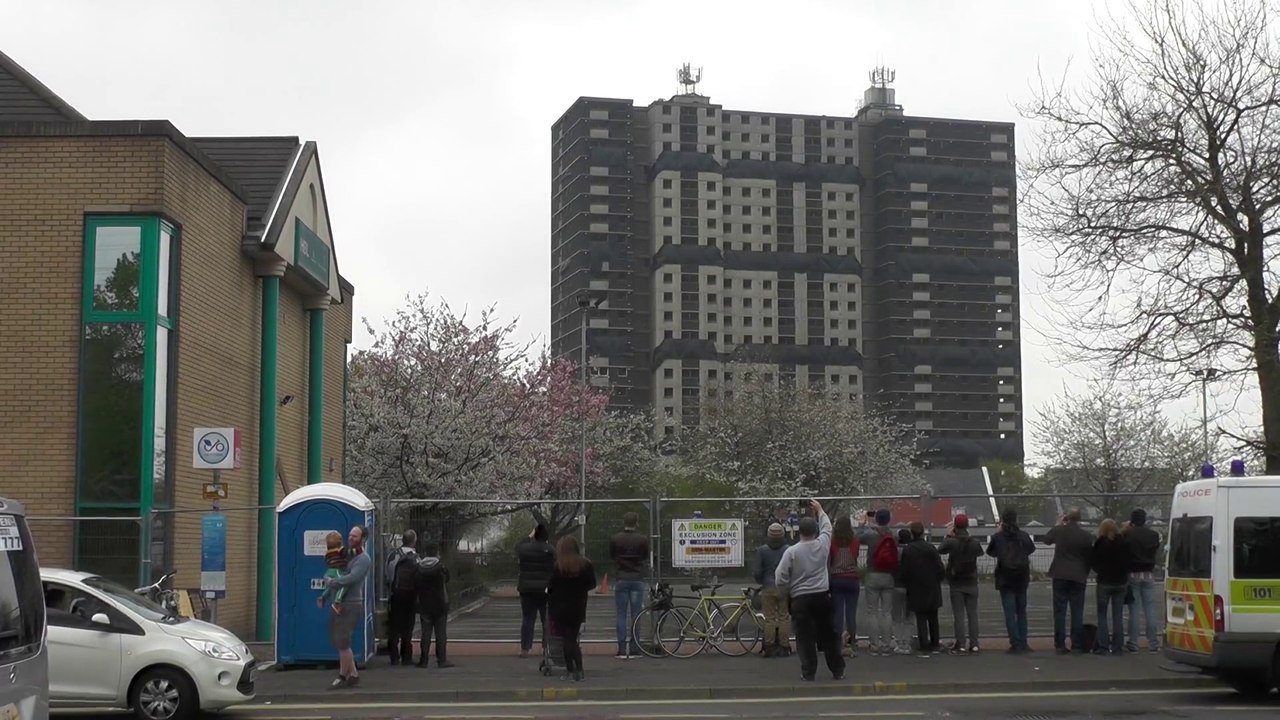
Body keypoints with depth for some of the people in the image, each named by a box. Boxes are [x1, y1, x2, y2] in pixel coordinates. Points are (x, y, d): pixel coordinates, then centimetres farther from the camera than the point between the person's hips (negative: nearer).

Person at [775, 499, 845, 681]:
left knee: (805, 637, 1)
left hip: (800, 599, -3)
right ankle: (838, 670, 20)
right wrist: (820, 510, 33)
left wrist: (788, 592, 11)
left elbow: (781, 579, -8)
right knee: (828, 635, 14)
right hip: (822, 596, 3)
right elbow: (827, 527, 20)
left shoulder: (791, 551, -9)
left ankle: (808, 672, 0)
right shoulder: (822, 545, -3)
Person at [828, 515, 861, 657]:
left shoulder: (833, 540, -5)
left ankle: (839, 643, -2)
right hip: (852, 578, 0)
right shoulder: (855, 540, -3)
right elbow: (856, 557, 7)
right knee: (851, 613, 2)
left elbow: (829, 560, 0)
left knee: (838, 613, 2)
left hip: (836, 579, 0)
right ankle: (853, 645, 0)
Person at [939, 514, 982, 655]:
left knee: (959, 615, -1)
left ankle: (961, 645, -4)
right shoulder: (975, 542, -5)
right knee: (972, 614, 6)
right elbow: (980, 552, 15)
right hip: (971, 582, 3)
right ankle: (974, 645, 4)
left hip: (956, 583, -3)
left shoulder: (952, 542, -14)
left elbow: (940, 550, 2)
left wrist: (948, 536, 11)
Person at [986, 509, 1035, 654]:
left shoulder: (998, 537, -8)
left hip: (1005, 579, -2)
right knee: (1021, 610, 14)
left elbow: (990, 551, 9)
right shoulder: (1024, 536, -3)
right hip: (1022, 578, 2)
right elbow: (1031, 549, 15)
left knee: (1009, 612, 0)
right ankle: (1023, 643, 11)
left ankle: (1016, 644, -5)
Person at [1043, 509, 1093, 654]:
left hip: (1060, 576, 0)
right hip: (1078, 577, 0)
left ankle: (1059, 645, -1)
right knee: (1077, 612, 4)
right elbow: (1089, 557, 2)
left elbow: (1046, 539, 16)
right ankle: (1077, 645, 2)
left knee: (1060, 611, 3)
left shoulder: (1059, 530, -5)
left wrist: (1057, 525, 23)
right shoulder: (1086, 536, -5)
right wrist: (1085, 574, 14)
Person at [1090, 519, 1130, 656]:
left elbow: (1092, 562, -5)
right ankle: (1117, 647, 5)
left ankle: (1103, 646, -2)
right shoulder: (1123, 543, -2)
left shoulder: (1100, 543, -10)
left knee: (1102, 614, 5)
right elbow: (1128, 561, 4)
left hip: (1105, 582, -3)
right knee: (1118, 615, 8)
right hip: (1121, 582, 3)